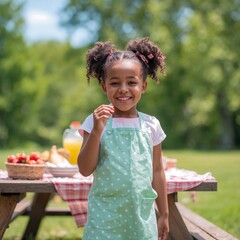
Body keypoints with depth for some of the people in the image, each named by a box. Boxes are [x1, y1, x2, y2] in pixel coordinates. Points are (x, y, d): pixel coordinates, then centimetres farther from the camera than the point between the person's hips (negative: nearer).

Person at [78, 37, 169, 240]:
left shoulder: (151, 125, 3)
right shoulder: (96, 122, -3)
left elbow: (157, 172, 10)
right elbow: (85, 169, -8)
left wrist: (164, 214, 12)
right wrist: (96, 131, -19)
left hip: (142, 215, 2)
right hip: (105, 214, -2)